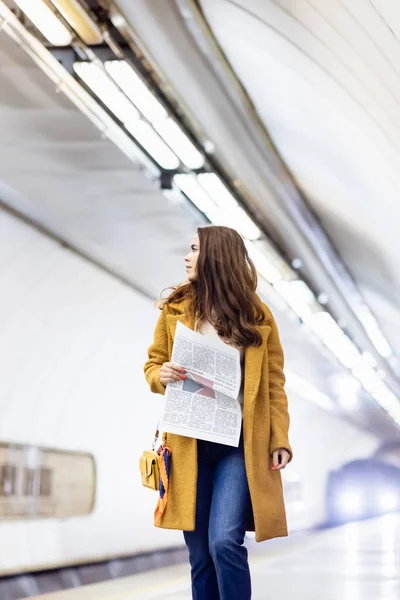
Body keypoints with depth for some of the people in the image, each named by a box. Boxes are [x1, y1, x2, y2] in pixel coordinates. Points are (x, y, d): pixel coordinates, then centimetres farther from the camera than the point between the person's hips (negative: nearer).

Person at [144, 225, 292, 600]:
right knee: (200, 553, 5)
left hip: (240, 444, -2)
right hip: (190, 444, 2)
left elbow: (274, 384, 4)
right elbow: (152, 364, 13)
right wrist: (162, 376, -11)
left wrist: (280, 440, -4)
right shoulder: (174, 309, 4)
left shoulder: (257, 315, 1)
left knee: (224, 542, -17)